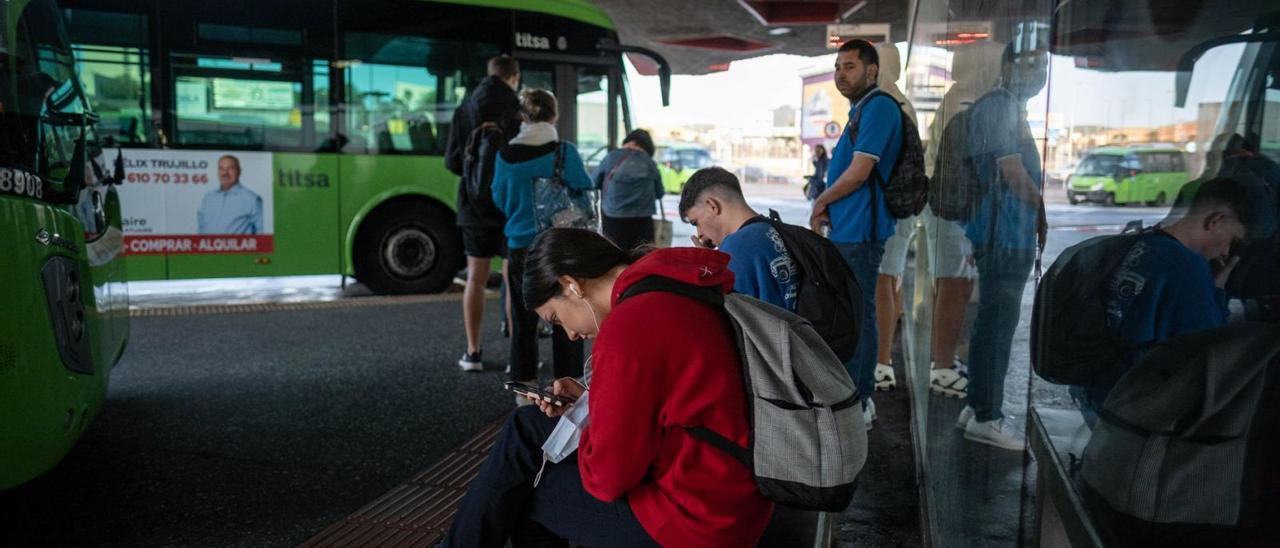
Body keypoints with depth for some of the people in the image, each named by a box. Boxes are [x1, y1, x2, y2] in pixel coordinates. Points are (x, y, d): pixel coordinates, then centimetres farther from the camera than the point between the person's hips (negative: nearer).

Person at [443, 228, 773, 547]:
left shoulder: (628, 327, -25)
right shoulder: (672, 292, 4)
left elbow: (607, 478, -18)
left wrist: (590, 420, 1)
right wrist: (591, 402, 9)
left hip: (693, 519, -9)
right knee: (528, 427, 16)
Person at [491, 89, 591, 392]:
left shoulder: (505, 156, -3)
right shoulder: (566, 152, -10)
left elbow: (500, 200, 8)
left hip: (520, 245, 2)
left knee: (523, 320, 14)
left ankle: (524, 386, 20)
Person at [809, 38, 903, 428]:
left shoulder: (878, 107, -13)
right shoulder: (861, 111, 19)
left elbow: (858, 173, -19)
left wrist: (820, 203, -5)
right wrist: (828, 207, 9)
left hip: (858, 232, -10)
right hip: (852, 230, 10)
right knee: (858, 315, 15)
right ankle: (860, 400, 25)